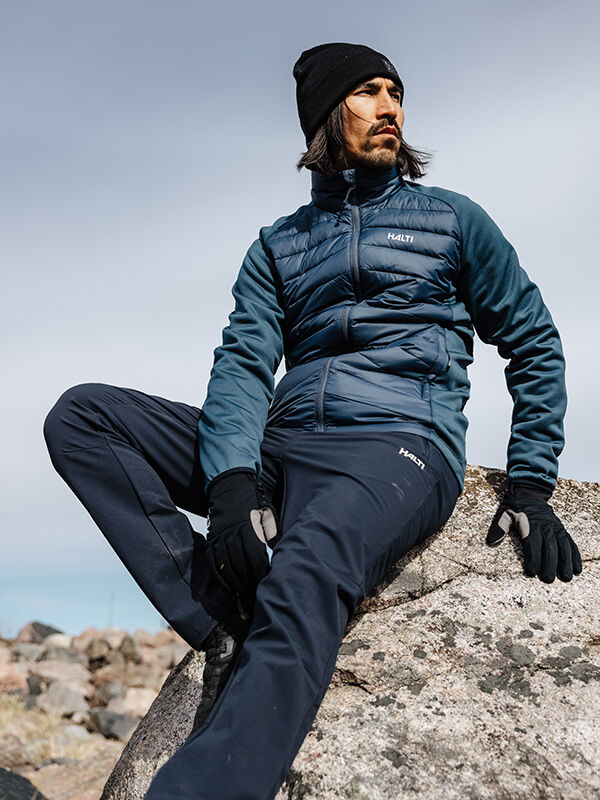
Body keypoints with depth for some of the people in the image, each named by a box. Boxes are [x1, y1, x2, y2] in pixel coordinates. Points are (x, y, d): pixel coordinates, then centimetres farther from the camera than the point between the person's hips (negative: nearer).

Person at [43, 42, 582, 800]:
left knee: (304, 574, -38)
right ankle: (224, 626, -23)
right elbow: (244, 362, 4)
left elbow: (534, 345, 15)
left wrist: (529, 489, 2)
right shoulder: (277, 245, 20)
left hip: (398, 446, -4)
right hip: (280, 447, 4)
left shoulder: (452, 218, 15)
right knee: (80, 414, -13)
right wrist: (233, 480, -17)